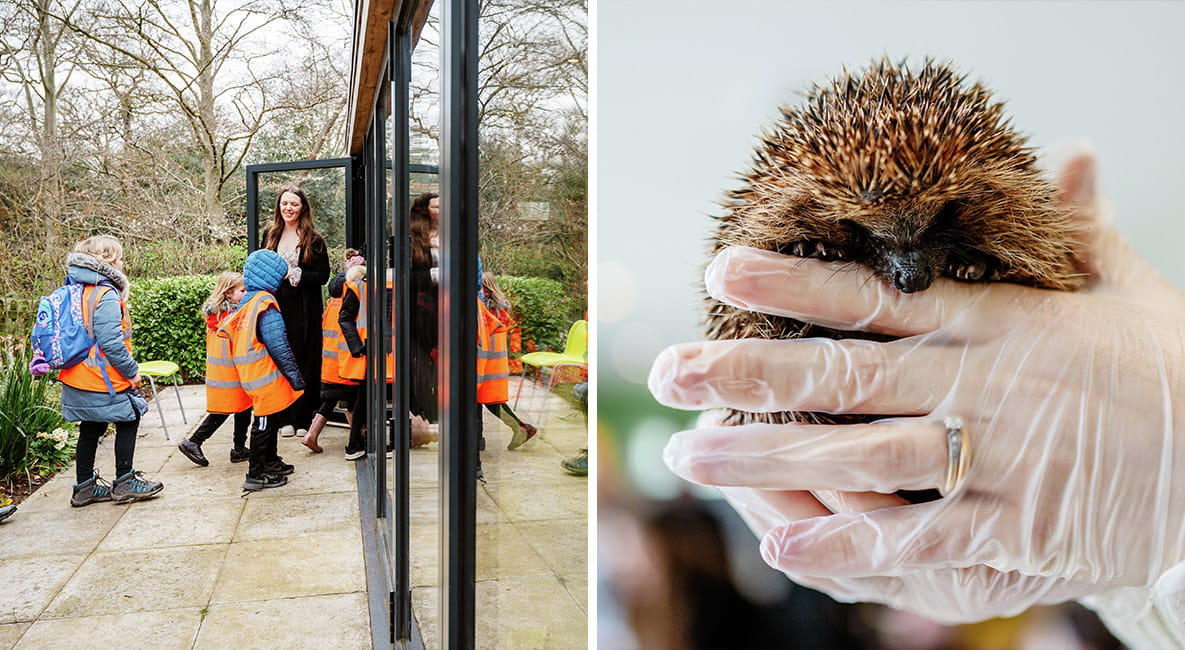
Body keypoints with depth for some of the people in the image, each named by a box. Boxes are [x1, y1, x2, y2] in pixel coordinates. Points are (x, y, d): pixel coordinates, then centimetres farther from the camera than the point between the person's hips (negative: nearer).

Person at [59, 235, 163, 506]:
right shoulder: (106, 295, -19)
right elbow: (110, 342, -25)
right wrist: (132, 371, -15)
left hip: (78, 379, 9)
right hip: (104, 381, -9)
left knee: (90, 430, 17)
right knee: (128, 422, 7)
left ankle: (85, 487, 25)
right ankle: (125, 482, 13)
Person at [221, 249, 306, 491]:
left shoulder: (246, 301, 11)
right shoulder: (266, 305, -19)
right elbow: (279, 347, -21)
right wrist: (296, 377, -16)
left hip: (251, 373, 9)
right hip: (266, 377, -9)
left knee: (268, 418, 21)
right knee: (264, 422, 0)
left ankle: (270, 462, 35)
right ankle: (256, 475, 8)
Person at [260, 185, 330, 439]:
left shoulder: (313, 239, 0)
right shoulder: (270, 236, 12)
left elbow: (323, 275, -5)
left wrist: (295, 275, -15)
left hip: (305, 310, -3)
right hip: (277, 306, 3)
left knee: (305, 362, -1)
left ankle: (304, 419, 7)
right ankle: (285, 418, 11)